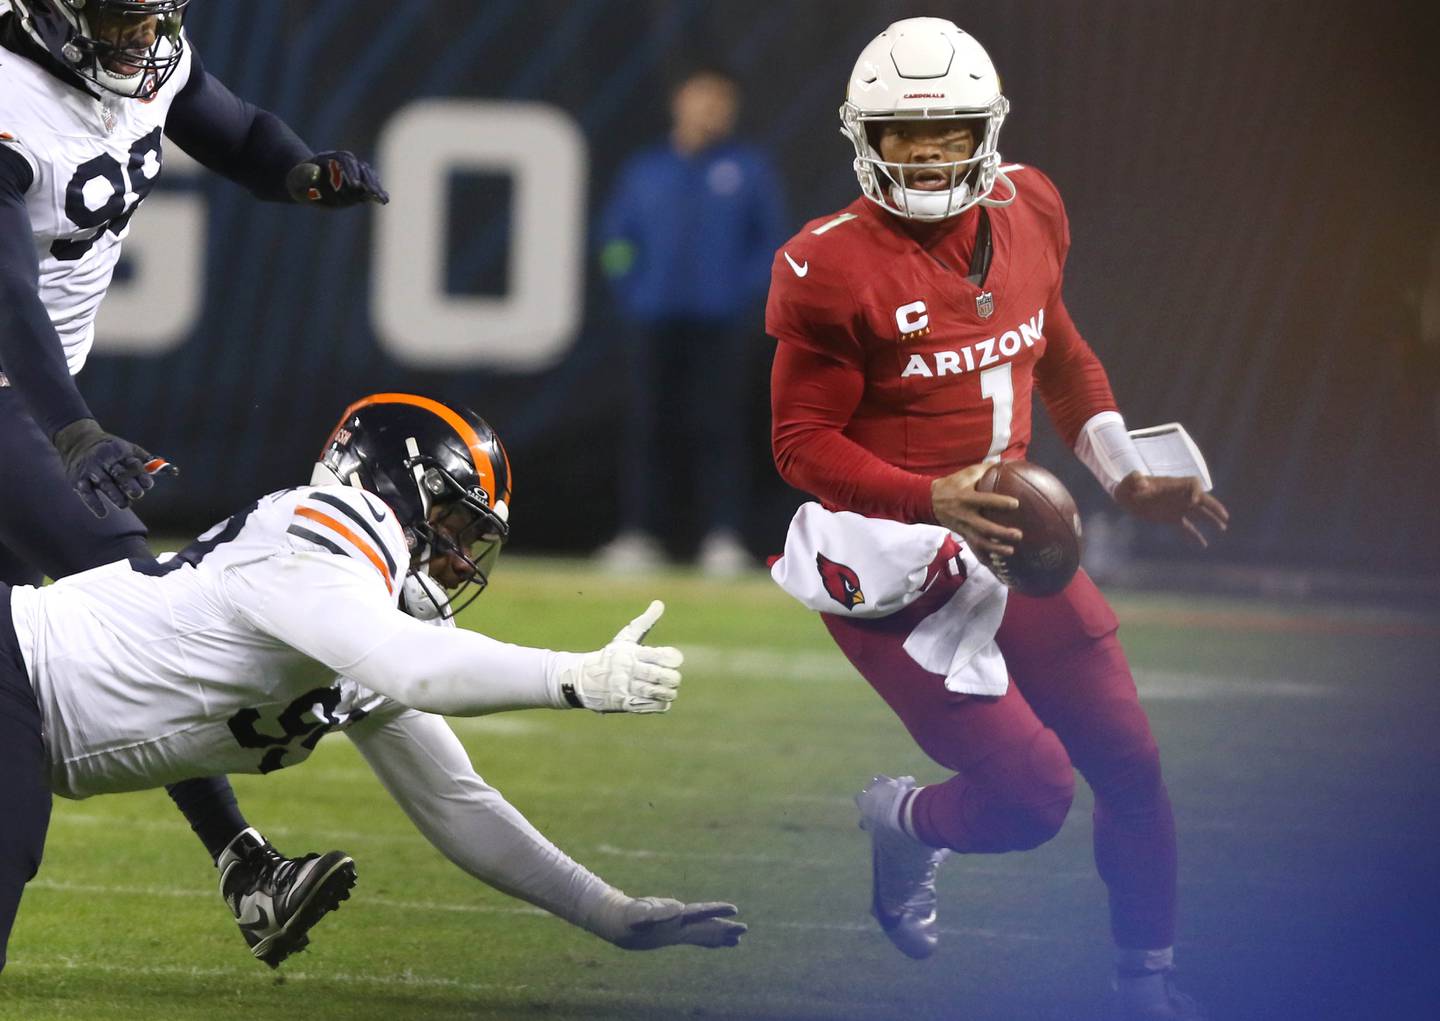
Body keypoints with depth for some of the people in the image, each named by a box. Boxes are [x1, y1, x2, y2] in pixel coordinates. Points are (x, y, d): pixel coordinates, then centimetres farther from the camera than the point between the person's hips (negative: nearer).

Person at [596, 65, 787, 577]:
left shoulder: (749, 168, 6)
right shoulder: (645, 169, 13)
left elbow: (772, 241, 7)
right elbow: (615, 237, 18)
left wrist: (743, 290, -5)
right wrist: (632, 290, 5)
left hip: (718, 323, -2)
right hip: (655, 320, 2)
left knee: (715, 428, -7)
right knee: (646, 426, -1)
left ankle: (723, 536, -6)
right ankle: (638, 532, 2)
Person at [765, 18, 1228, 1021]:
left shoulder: (1025, 213, 1)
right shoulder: (834, 270, -17)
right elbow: (804, 442, -13)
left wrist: (1127, 477, 13)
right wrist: (934, 500, -27)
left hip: (1010, 533, 6)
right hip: (895, 556, -6)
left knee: (1130, 761, 7)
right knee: (1030, 794, -11)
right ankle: (904, 823, 23)